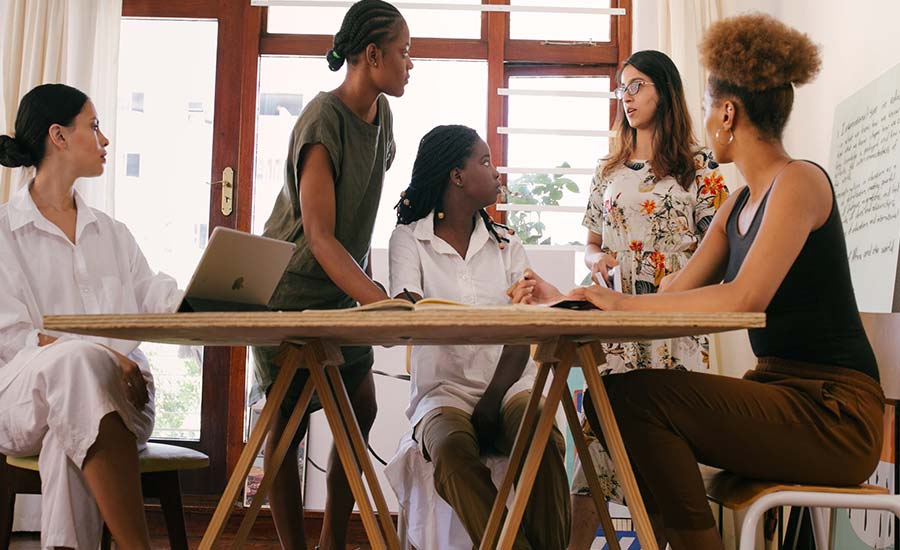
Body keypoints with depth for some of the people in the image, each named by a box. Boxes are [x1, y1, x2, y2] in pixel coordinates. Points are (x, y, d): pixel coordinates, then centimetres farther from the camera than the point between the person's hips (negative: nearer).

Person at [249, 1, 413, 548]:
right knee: (289, 421, -2)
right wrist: (381, 300, -39)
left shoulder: (380, 112, 3)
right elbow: (319, 236, -29)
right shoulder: (323, 122, -23)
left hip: (343, 287, 8)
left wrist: (368, 278, 12)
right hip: (290, 288, -8)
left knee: (362, 411, 5)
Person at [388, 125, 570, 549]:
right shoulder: (410, 238, 7)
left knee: (545, 442, -31)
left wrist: (491, 403, -12)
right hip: (444, 390, -2)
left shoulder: (505, 244, 15)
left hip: (508, 384, 2)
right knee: (453, 452, -35)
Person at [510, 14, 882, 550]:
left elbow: (746, 296, -25)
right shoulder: (738, 205, 15)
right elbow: (676, 296, 12)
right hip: (779, 391, 9)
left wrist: (628, 302, -22)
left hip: (832, 410, -8)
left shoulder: (800, 181, -12)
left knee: (635, 395, -22)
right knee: (614, 398, 2)